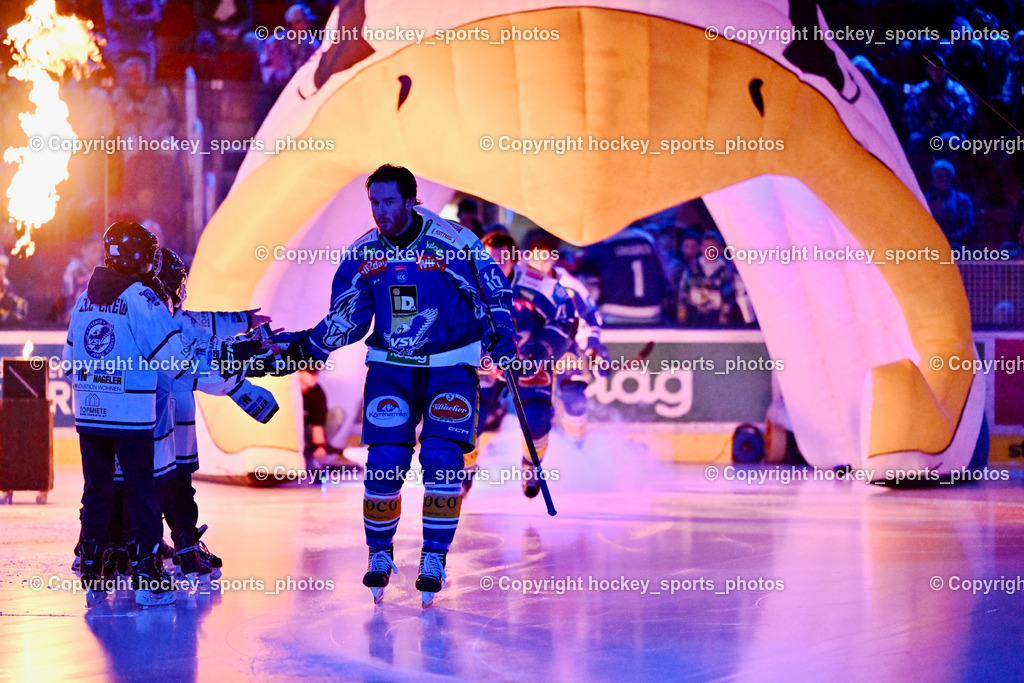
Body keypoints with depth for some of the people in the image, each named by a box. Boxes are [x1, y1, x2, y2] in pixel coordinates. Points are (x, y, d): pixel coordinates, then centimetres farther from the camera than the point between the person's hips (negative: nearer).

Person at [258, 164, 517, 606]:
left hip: (451, 366, -2)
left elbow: (494, 292, -3)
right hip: (390, 367, 2)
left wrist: (502, 334, -17)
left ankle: (434, 557, 0)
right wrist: (303, 347, -3)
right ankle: (379, 554, 12)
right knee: (384, 463, -8)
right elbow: (347, 320, 8)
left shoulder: (455, 243, -13)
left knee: (442, 460, -15)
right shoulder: (361, 255, 0)